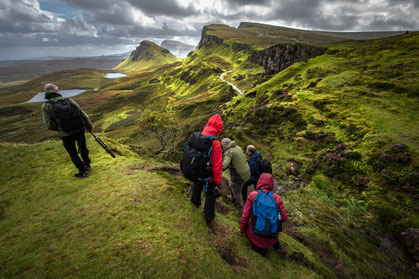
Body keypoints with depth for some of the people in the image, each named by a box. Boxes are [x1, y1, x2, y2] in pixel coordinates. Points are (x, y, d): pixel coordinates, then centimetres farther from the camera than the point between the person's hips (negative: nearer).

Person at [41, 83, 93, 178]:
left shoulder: (45, 106, -4)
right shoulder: (68, 100, -1)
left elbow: (49, 125, -9)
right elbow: (82, 114, -2)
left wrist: (59, 128, 12)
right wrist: (89, 126, 12)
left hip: (66, 134, -1)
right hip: (79, 130, 2)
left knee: (73, 153, 18)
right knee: (82, 147, 28)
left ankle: (82, 172, 23)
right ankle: (87, 164, 41)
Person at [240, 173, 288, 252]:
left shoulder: (252, 195, -14)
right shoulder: (277, 197, -9)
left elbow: (245, 216, -10)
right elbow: (284, 218, -3)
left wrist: (242, 229, 9)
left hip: (255, 235, -2)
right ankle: (277, 245, 19)